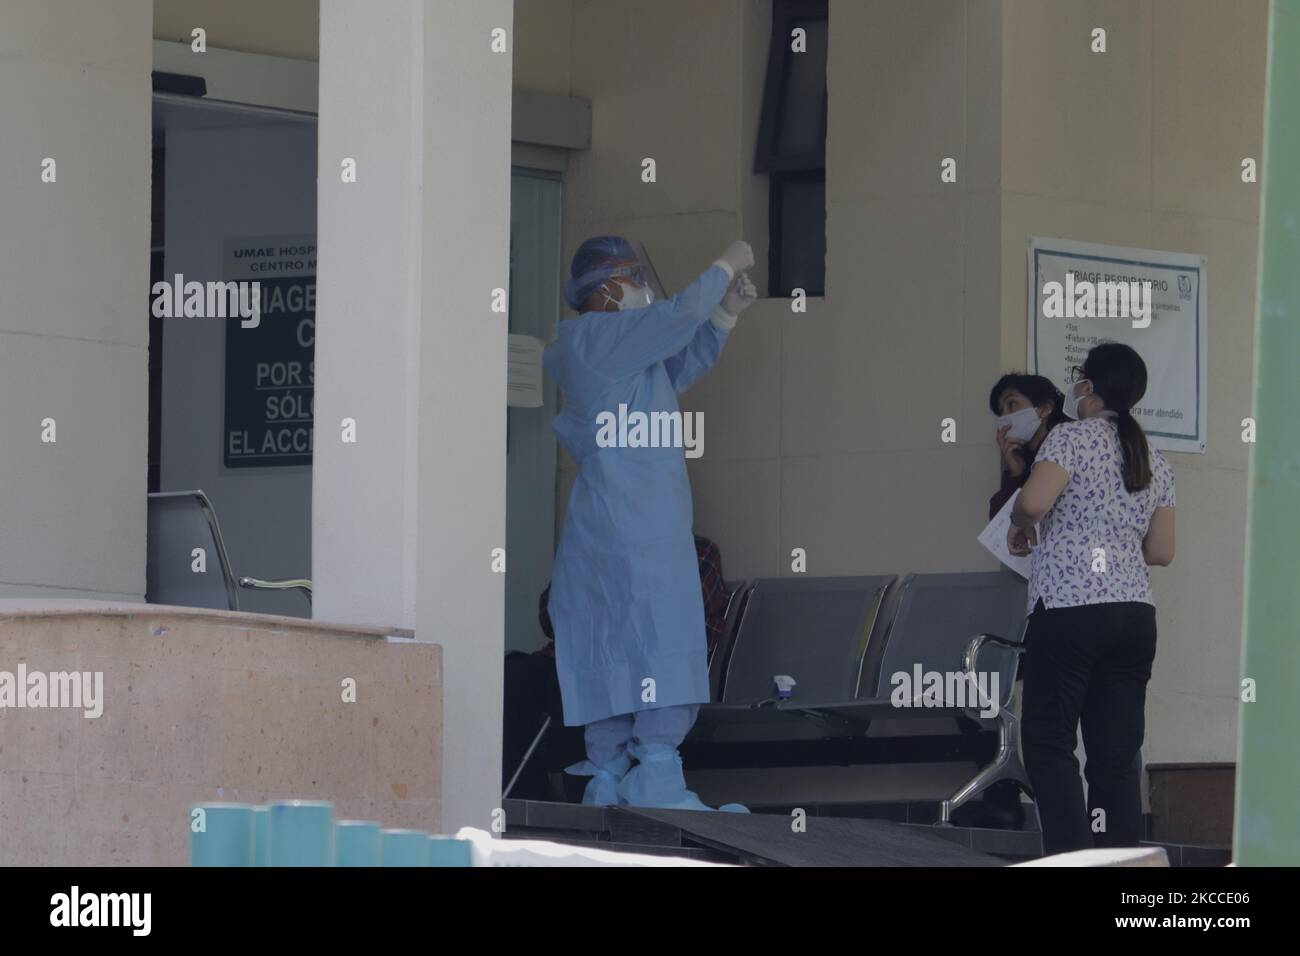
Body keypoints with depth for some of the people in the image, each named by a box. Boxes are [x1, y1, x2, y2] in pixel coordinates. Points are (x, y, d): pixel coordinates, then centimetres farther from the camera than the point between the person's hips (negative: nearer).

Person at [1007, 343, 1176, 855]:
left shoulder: (1073, 438, -4)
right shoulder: (1155, 463, 15)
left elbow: (1033, 501, -18)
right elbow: (1161, 551, 15)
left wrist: (1019, 525, 3)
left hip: (1070, 608, -6)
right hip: (1136, 615, 6)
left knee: (1049, 740, -3)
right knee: (1118, 751, 5)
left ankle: (1072, 856, -14)